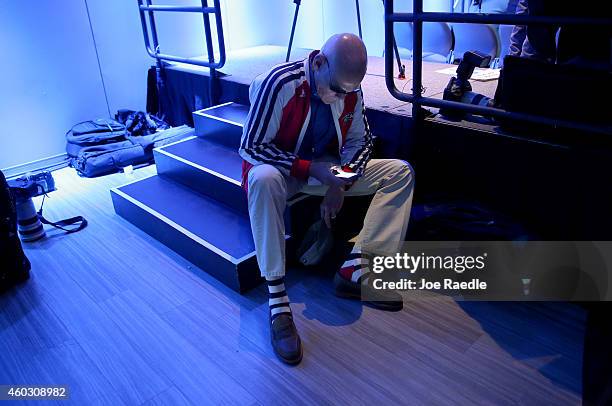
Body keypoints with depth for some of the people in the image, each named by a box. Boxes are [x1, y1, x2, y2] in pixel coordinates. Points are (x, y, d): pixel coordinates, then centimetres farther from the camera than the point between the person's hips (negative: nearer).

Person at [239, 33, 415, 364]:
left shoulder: (350, 90, -7)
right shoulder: (278, 83, -23)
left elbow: (360, 140, 4)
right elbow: (250, 146, -21)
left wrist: (341, 183, -15)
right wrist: (310, 169, -29)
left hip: (326, 168, 5)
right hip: (278, 167, -5)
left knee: (399, 172, -9)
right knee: (263, 179, -42)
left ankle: (354, 268, -19)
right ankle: (277, 297, -35)